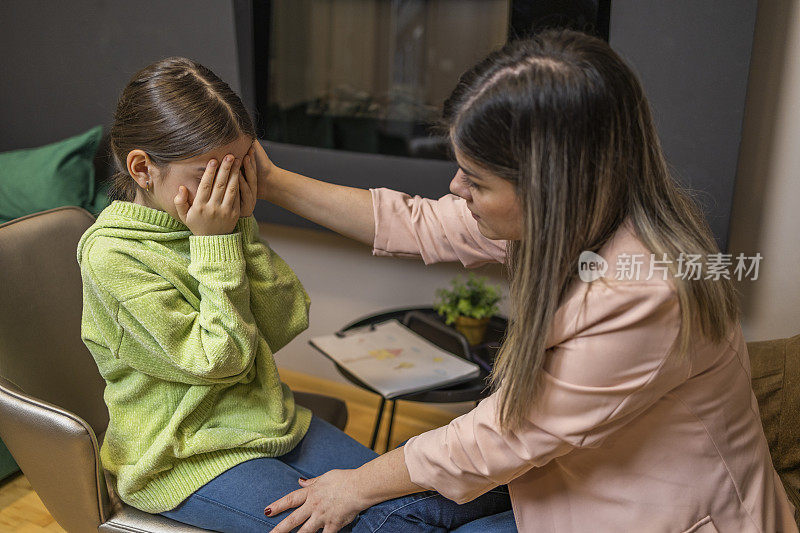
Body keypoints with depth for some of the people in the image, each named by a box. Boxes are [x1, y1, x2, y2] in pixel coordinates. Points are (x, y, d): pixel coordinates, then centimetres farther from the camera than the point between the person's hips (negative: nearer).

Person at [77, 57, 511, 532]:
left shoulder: (217, 224, 2)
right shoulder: (110, 254, -18)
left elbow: (286, 324, -4)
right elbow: (220, 360, -20)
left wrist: (241, 228, -13)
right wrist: (216, 243, -22)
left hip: (264, 419, 6)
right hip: (183, 457, -6)